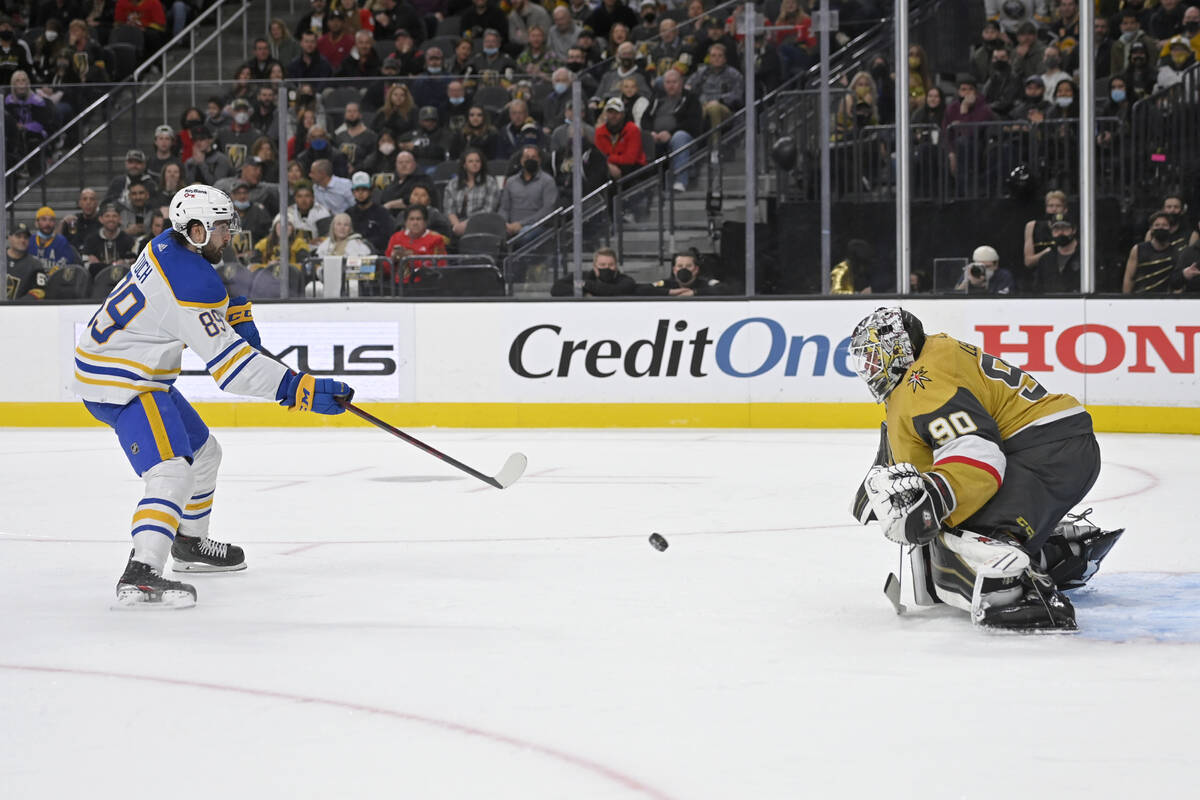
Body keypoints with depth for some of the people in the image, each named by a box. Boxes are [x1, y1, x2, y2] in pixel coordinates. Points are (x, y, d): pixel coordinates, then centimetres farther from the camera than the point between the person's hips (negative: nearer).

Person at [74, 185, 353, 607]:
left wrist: (239, 318, 14)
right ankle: (140, 575, -40)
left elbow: (217, 285, 29)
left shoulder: (169, 244, 3)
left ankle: (190, 544, 42)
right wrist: (302, 390, -27)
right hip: (119, 382, -11)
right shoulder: (192, 284, -26)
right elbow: (229, 366, -27)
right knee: (172, 472, -25)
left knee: (203, 452, 24)